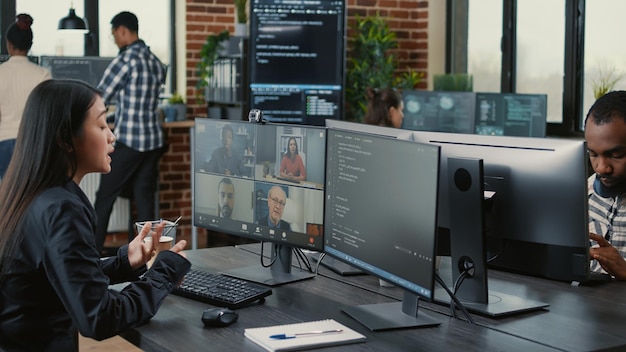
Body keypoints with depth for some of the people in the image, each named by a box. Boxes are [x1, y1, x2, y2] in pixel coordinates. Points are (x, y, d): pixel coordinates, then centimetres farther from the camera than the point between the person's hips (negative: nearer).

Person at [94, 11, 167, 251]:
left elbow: (99, 97, -8)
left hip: (127, 141, -7)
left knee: (105, 197, 4)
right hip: (153, 140, 7)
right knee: (145, 198, 7)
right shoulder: (156, 62, 11)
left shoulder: (126, 59, -12)